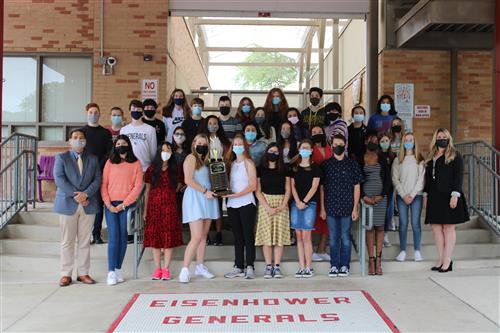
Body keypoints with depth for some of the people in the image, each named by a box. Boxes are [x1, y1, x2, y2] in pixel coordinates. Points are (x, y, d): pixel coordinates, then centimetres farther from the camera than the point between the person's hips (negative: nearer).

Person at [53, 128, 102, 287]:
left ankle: (83, 273, 13)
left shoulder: (93, 159, 12)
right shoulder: (61, 157, 6)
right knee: (67, 241, 3)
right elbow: (59, 179, -6)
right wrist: (75, 195, -15)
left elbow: (97, 179, 3)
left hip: (88, 205, 2)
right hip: (67, 204, -2)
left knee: (85, 241, 5)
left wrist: (86, 194, -13)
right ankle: (66, 274, 11)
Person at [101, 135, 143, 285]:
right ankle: (111, 272, -4)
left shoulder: (135, 164, 5)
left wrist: (123, 204, -8)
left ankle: (118, 269, 12)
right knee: (113, 237, -5)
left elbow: (138, 186, -2)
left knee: (123, 237, 3)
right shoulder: (110, 162, 9)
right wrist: (108, 204, -7)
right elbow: (103, 184, 5)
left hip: (127, 205, 0)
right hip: (111, 205, 0)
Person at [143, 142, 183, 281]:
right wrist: (145, 210, 4)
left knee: (169, 237, -1)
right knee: (154, 237, 2)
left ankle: (166, 269, 6)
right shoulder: (152, 169, 6)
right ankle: (157, 268, 10)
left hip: (170, 207, 0)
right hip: (154, 207, 0)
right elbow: (147, 191, 7)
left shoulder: (174, 169, 8)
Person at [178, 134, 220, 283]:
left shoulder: (205, 160, 20)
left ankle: (200, 267, 18)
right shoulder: (191, 158, -4)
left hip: (206, 200, 8)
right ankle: (184, 270, -9)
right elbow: (188, 180, -15)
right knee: (196, 237, -14)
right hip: (195, 199, -8)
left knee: (204, 236, 10)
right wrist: (205, 191, -15)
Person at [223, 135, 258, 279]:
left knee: (248, 236, -2)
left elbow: (253, 186, -9)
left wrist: (237, 194, -18)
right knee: (237, 237, 9)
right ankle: (239, 267, 14)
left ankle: (249, 267, 3)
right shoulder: (231, 163, 15)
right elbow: (227, 183, 15)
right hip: (232, 204, 5)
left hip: (246, 203, -5)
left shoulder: (248, 163, -1)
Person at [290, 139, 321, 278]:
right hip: (296, 203, 3)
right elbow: (292, 185, 6)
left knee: (306, 236, -7)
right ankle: (302, 267, 9)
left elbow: (314, 186, -4)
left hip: (310, 203, -3)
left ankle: (309, 267, 1)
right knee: (298, 236, 4)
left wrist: (304, 202, -11)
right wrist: (298, 201, -7)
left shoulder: (315, 167, 3)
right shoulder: (293, 167, 11)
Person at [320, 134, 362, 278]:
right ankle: (334, 266, 14)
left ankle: (345, 266, 12)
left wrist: (355, 208, -3)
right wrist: (322, 208, 1)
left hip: (347, 207, -1)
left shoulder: (352, 164, 4)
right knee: (333, 238, 5)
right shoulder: (325, 164, 6)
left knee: (345, 237, 2)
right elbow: (322, 187, 7)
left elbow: (356, 186, 4)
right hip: (331, 207, 1)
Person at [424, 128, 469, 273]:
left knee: (448, 228, -3)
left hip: (448, 197, -5)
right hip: (434, 198, 6)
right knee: (436, 228, 3)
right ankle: (440, 260, 9)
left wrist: (455, 195, -16)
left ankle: (447, 261, 1)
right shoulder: (431, 158, 17)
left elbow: (459, 176, -7)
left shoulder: (455, 156, 1)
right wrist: (425, 194, 13)